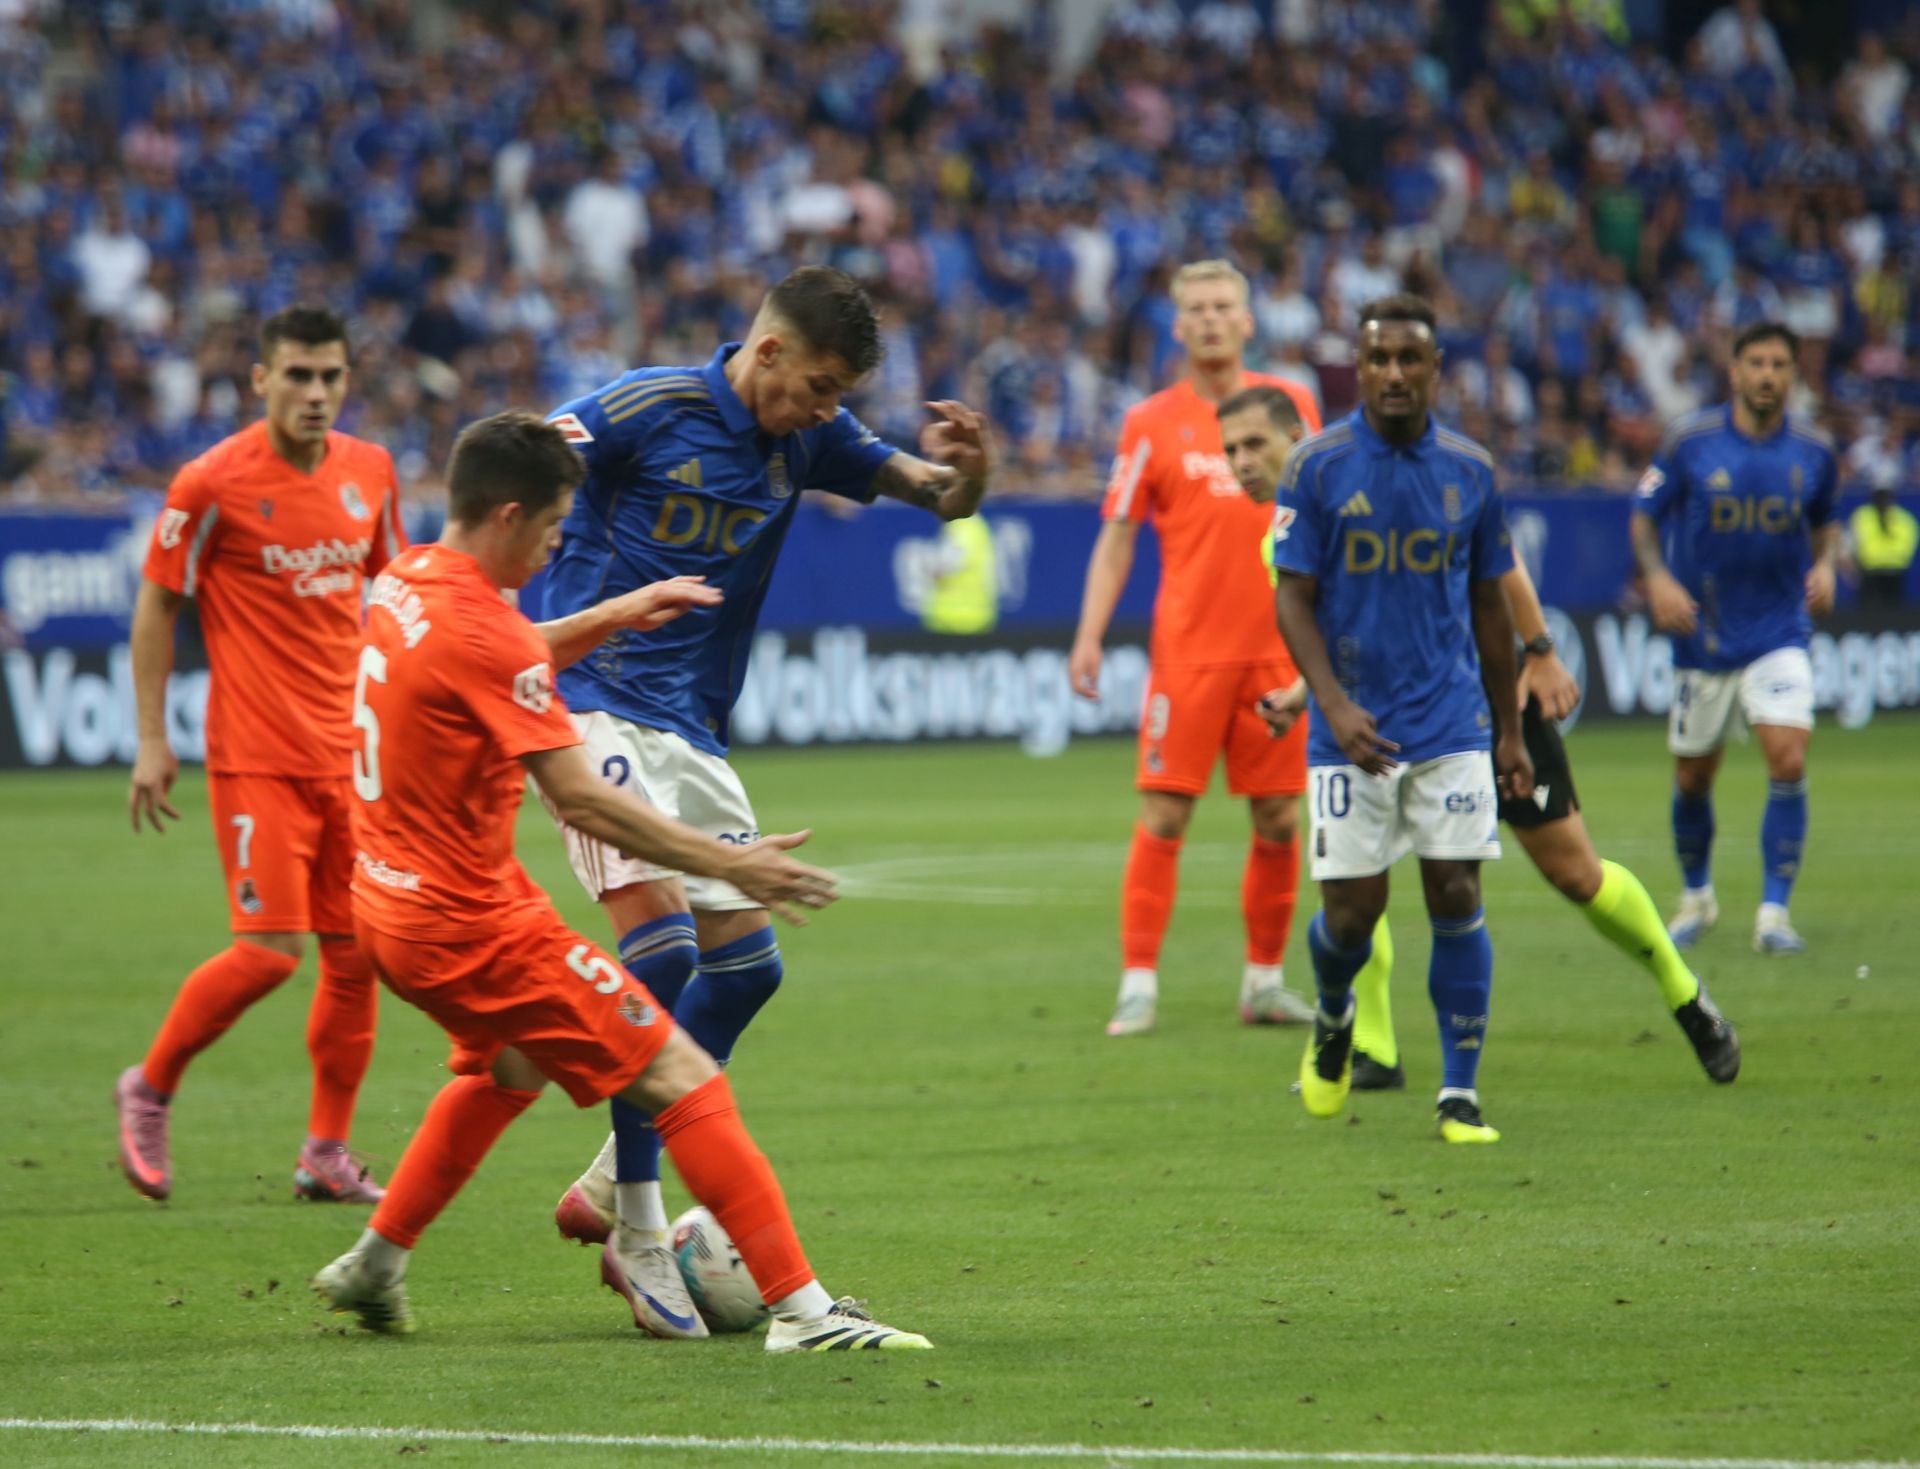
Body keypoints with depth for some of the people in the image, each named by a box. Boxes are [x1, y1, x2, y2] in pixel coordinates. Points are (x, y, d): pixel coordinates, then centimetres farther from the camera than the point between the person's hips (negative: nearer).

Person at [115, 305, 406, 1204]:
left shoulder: (370, 472, 6)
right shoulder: (215, 482, -9)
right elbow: (157, 602, -2)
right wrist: (152, 740, -5)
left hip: (350, 755, 5)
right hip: (257, 754, -5)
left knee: (356, 953, 4)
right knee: (269, 951, -12)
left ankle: (327, 1153, 15)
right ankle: (149, 1089, 10)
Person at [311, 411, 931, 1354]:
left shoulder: (405, 584, 6)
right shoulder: (480, 630, -22)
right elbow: (579, 799, -24)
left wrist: (610, 617, 18)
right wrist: (729, 865, -21)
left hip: (391, 907, 10)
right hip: (473, 923, -10)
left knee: (512, 1062, 36)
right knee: (684, 1081, -10)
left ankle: (373, 1267, 38)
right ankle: (801, 1309, -17)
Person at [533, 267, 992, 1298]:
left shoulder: (807, 438, 7)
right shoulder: (647, 409, -12)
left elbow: (943, 500, 10)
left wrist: (968, 465, -14)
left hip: (691, 733, 8)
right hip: (594, 707, -8)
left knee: (747, 963, 6)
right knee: (660, 944, -21)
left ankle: (607, 1189, 16)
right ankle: (638, 1223, -16)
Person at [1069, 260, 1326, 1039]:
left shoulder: (1290, 404, 8)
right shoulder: (1151, 422, 2)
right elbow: (1117, 536, 4)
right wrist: (1089, 637, -5)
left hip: (1279, 645, 2)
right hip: (1188, 646, -2)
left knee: (1280, 819, 4)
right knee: (1163, 814, -6)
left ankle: (1265, 981, 15)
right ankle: (1138, 984, -3)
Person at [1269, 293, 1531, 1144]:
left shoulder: (1469, 470, 4)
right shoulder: (1318, 466, -4)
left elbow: (1488, 604, 12)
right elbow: (1293, 596, -5)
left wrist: (1510, 733, 14)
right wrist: (1333, 704, -19)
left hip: (1452, 726, 2)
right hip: (1353, 730, -2)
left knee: (1458, 897, -5)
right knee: (1352, 911, -2)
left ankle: (1461, 1094, 2)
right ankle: (1332, 1022, 31)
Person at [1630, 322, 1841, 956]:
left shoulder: (1813, 451, -1)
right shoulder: (1690, 442, -7)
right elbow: (1644, 516, 2)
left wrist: (1825, 564, -4)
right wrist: (1658, 577, -13)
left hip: (1780, 635, 0)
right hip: (1702, 635, 0)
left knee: (1788, 762, -17)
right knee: (1693, 778, 9)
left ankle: (1774, 911, -9)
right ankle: (1696, 896, 34)